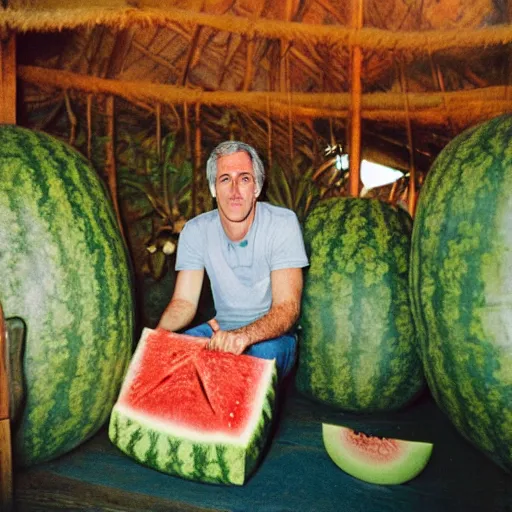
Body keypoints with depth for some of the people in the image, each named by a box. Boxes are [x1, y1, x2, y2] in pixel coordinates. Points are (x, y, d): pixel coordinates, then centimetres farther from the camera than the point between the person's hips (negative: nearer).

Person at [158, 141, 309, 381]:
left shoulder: (283, 223, -16)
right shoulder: (196, 230, -5)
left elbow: (287, 307, -23)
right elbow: (184, 301, -7)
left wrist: (245, 335, -43)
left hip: (272, 333, -2)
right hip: (222, 329, 3)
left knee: (266, 352, -34)